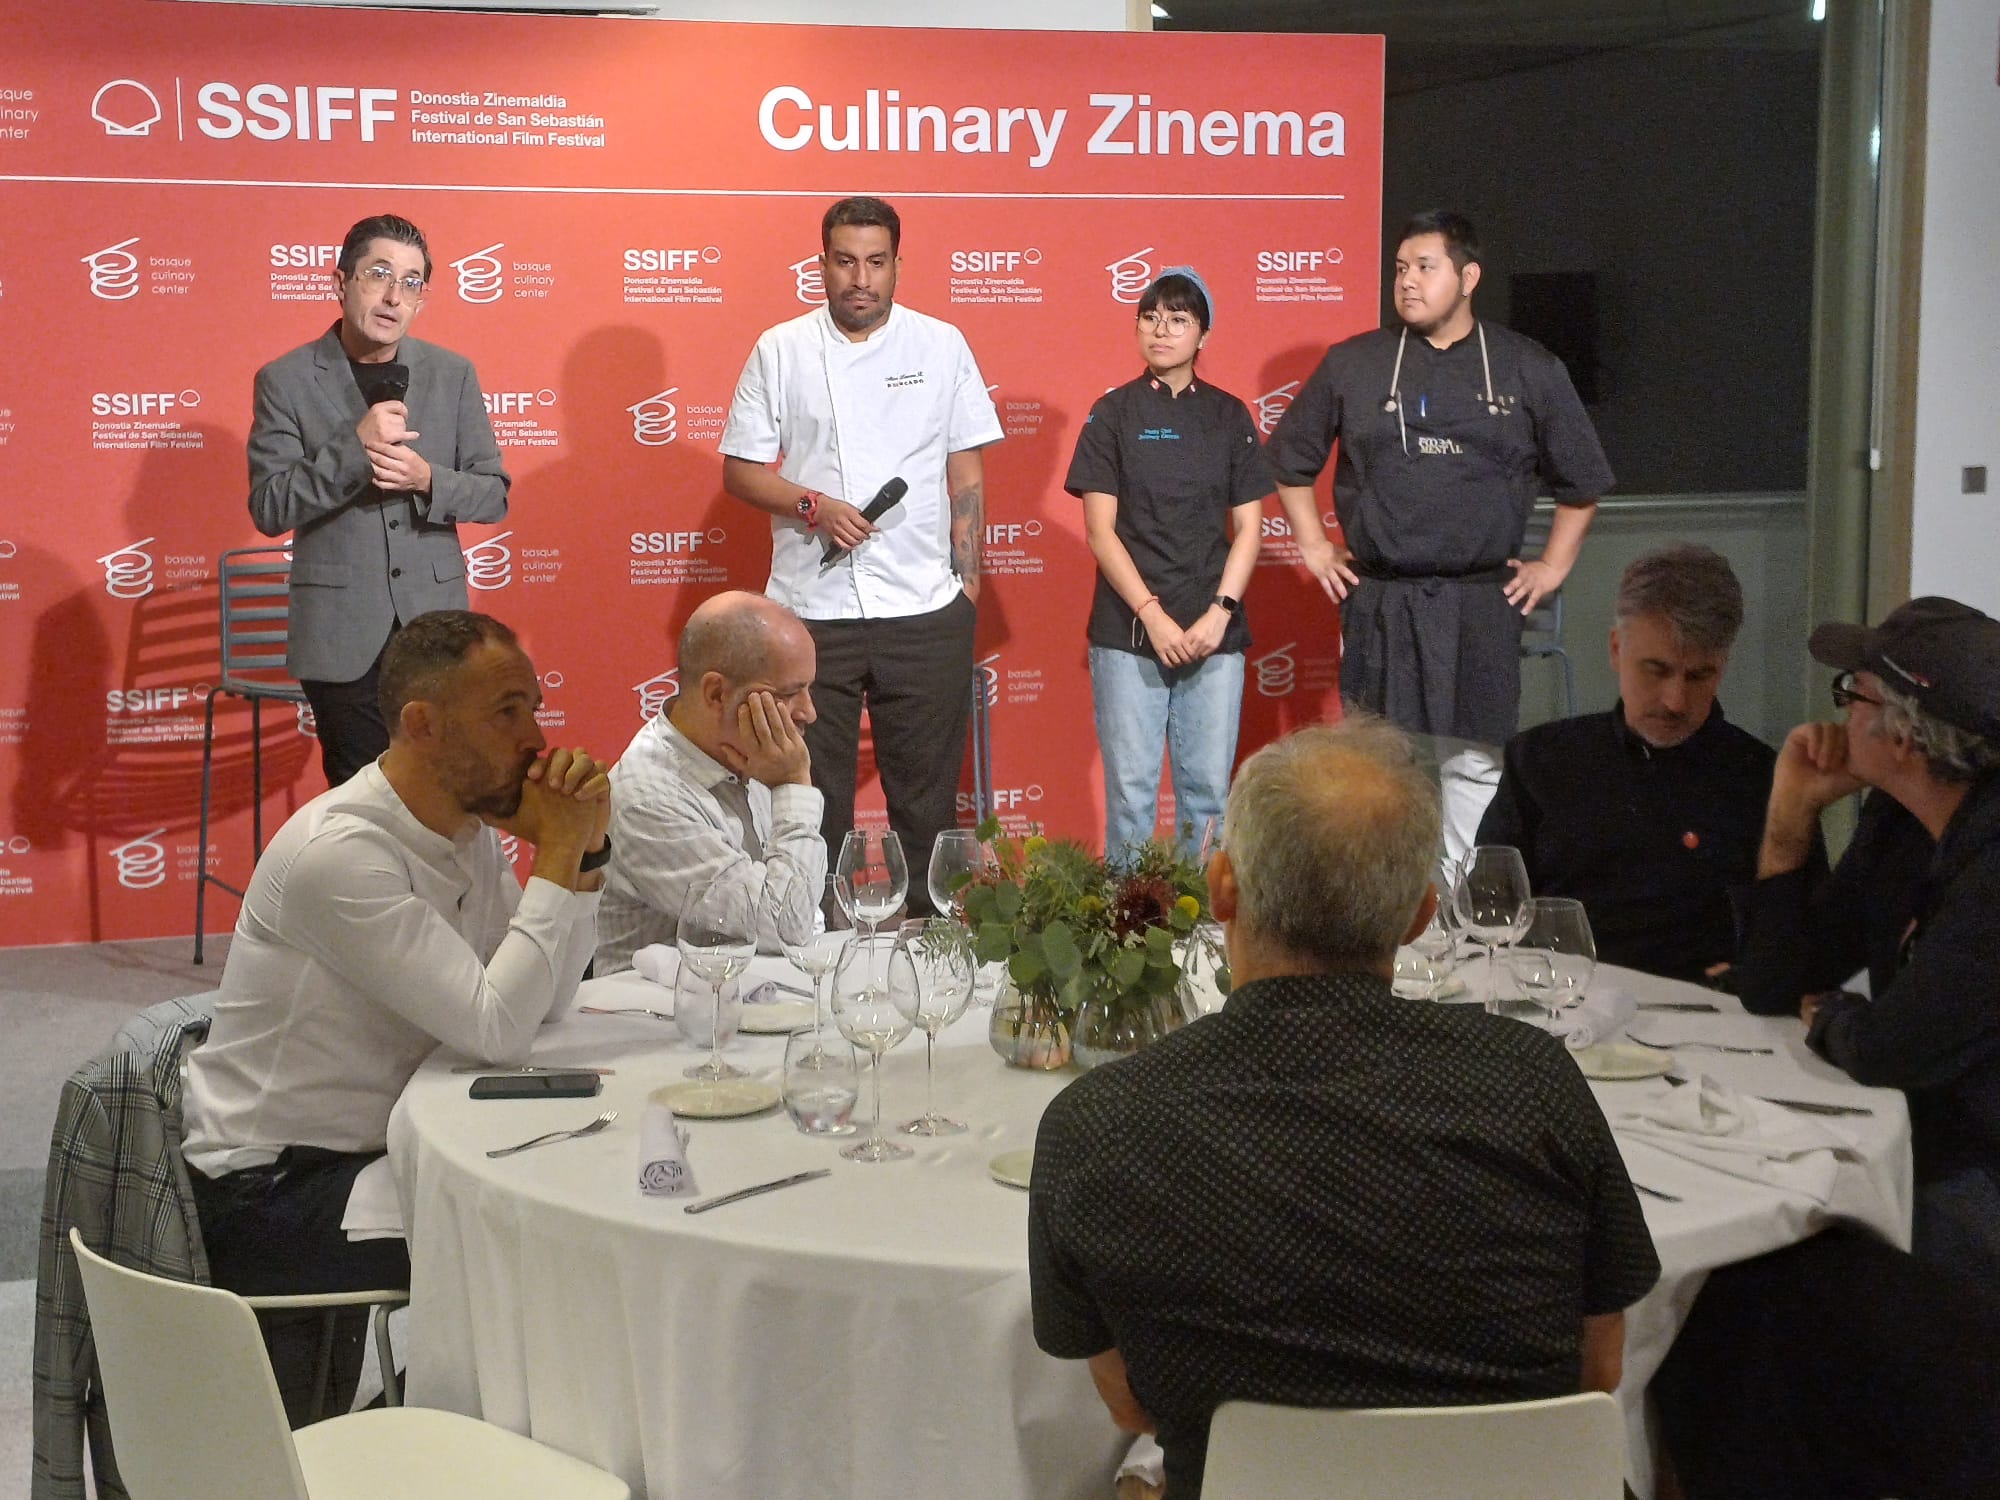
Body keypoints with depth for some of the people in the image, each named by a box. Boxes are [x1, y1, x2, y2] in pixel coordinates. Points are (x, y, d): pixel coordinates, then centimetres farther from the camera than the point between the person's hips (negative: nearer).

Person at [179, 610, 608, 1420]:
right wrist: (557, 855, -21)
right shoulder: (338, 851, -25)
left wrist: (585, 850, -8)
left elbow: (547, 998, 3)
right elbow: (496, 1028, -27)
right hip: (270, 1192, -9)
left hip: (376, 1152, 9)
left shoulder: (473, 828, 3)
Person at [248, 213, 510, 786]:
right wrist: (355, 446, -20)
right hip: (341, 637, -2)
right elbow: (269, 509, -7)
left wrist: (427, 479, -14)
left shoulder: (453, 375, 5)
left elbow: (494, 495, 6)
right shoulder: (286, 381, -1)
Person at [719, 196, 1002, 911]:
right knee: (811, 793, 4)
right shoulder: (779, 351, 6)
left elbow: (966, 471, 9)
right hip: (810, 609, 0)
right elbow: (740, 470, 5)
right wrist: (814, 506, -12)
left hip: (925, 611, 0)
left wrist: (968, 581, 3)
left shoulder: (942, 345, 7)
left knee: (926, 788, 6)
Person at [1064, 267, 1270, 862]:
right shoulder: (1113, 414, 3)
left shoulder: (1228, 416, 9)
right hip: (1128, 633, -2)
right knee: (1131, 793, -1)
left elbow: (1248, 526, 7)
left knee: (1209, 791, 4)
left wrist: (1220, 613, -7)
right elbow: (1101, 530, -3)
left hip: (1214, 634, 2)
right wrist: (1153, 615, -12)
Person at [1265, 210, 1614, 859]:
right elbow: (1290, 458, 17)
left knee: (1474, 765, 2)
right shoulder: (1352, 365, 5)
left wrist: (1552, 565, 9)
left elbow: (1582, 478, 14)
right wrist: (1314, 546, 11)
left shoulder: (1529, 370, 4)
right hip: (1379, 604, 0)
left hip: (1481, 607, 0)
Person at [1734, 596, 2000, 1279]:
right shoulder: (1896, 820, 4)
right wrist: (1793, 807, -2)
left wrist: (1826, 1017, -2)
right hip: (1928, 1158, 8)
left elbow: (1893, 1049, -26)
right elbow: (1773, 989, 6)